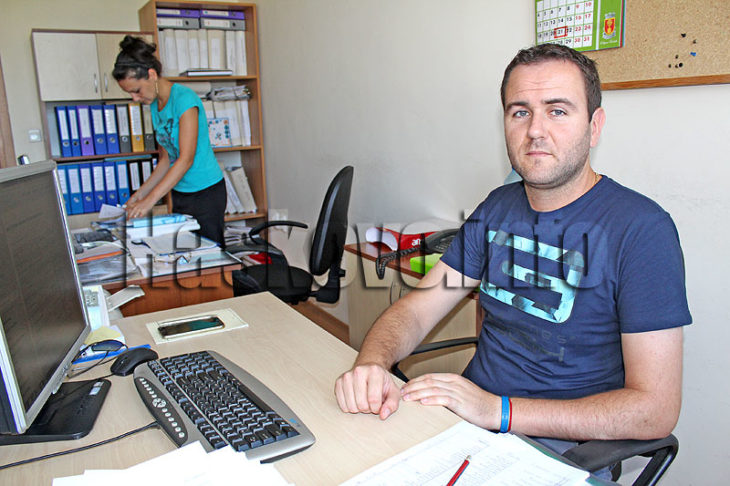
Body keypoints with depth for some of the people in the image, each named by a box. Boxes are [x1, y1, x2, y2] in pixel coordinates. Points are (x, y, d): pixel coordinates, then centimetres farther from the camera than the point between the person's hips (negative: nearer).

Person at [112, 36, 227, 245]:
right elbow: (166, 159, 14)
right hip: (180, 193, 8)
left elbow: (186, 159, -22)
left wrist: (151, 199, -24)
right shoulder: (155, 105, 10)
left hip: (205, 192, -8)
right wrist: (141, 192, 6)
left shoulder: (184, 98, -16)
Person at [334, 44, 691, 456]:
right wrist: (372, 363, -21)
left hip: (559, 448, -5)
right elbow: (417, 308, 1)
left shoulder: (642, 229, -14)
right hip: (466, 414, 5)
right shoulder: (498, 208, 5)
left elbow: (656, 410, -17)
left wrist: (498, 410, -25)